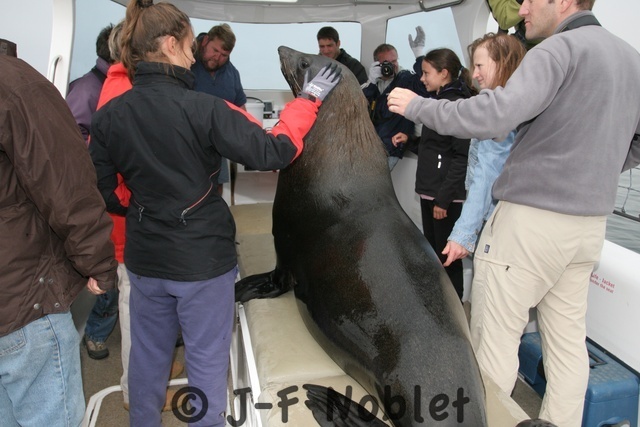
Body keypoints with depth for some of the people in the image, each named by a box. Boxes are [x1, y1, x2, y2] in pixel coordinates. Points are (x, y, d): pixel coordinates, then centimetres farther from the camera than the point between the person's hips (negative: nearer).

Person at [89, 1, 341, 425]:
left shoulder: (109, 115, -4)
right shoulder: (203, 108, -19)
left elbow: (99, 190, 2)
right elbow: (272, 152, -19)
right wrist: (308, 100, -6)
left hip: (144, 259, 5)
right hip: (203, 260, -5)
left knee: (148, 353, 22)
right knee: (206, 358, 13)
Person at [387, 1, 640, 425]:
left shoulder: (561, 48, -12)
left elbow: (497, 113, -26)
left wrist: (418, 106, -15)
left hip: (531, 217, -8)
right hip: (590, 221, 9)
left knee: (496, 337, 3)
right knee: (567, 337, 16)